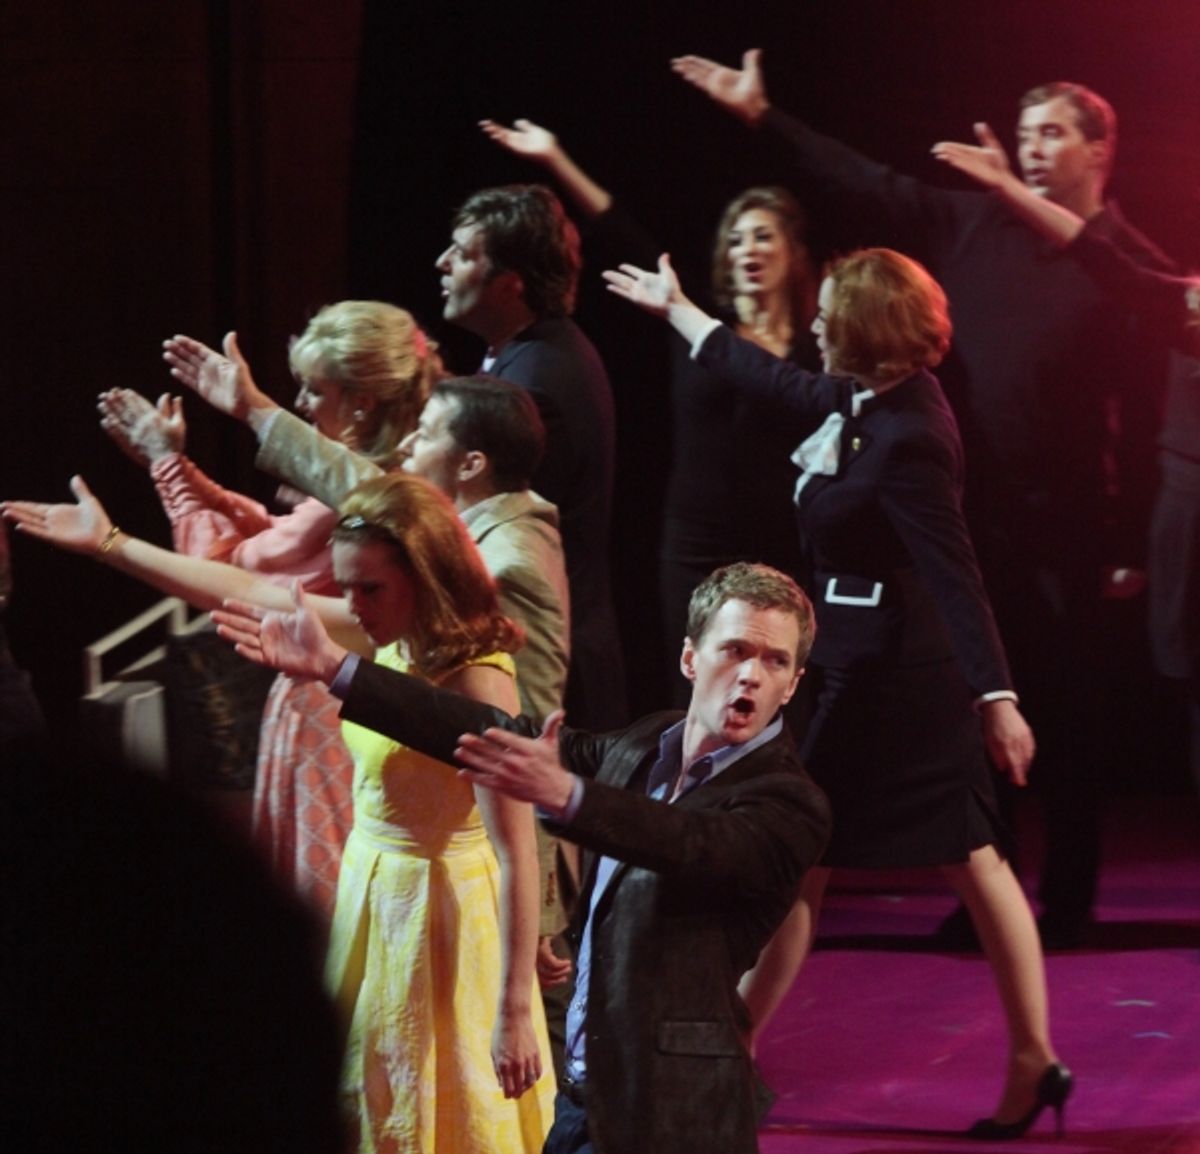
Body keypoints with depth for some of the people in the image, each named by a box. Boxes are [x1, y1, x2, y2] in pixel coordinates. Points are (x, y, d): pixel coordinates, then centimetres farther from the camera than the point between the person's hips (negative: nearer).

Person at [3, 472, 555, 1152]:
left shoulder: (475, 681, -25)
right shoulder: (394, 638, -2)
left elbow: (518, 855, -27)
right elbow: (248, 592, 8)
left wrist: (516, 1012, -27)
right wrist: (109, 544, 11)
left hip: (437, 908, -8)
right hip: (375, 897, 8)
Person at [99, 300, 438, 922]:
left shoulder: (347, 498, -26)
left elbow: (228, 565, -16)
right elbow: (266, 531, 12)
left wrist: (169, 464, -6)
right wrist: (175, 466, 11)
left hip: (324, 708, -9)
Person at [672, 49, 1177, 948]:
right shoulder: (974, 225, 7)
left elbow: (1147, 418, -7)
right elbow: (866, 191, 10)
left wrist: (1132, 548, -11)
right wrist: (762, 116, 4)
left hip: (1066, 534, -4)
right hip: (971, 518, 4)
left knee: (1066, 722, 5)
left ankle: (1068, 901, 16)